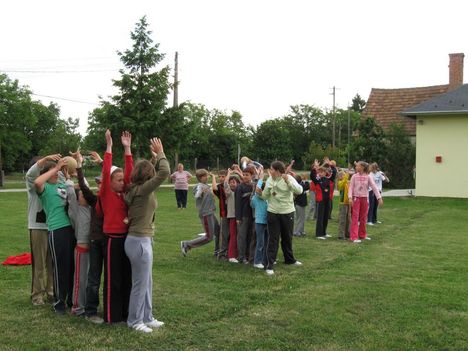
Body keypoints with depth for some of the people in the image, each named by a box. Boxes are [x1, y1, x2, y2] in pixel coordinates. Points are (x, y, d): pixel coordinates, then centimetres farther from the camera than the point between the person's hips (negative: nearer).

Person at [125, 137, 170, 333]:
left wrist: (156, 157, 20)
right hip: (140, 242, -10)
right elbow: (164, 173, -25)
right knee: (140, 283, 3)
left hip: (142, 240, 10)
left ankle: (146, 317, 27)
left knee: (147, 282, 17)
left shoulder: (136, 190, 8)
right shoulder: (142, 190, -17)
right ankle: (134, 321, 15)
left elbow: (159, 173, 26)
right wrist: (160, 154, -12)